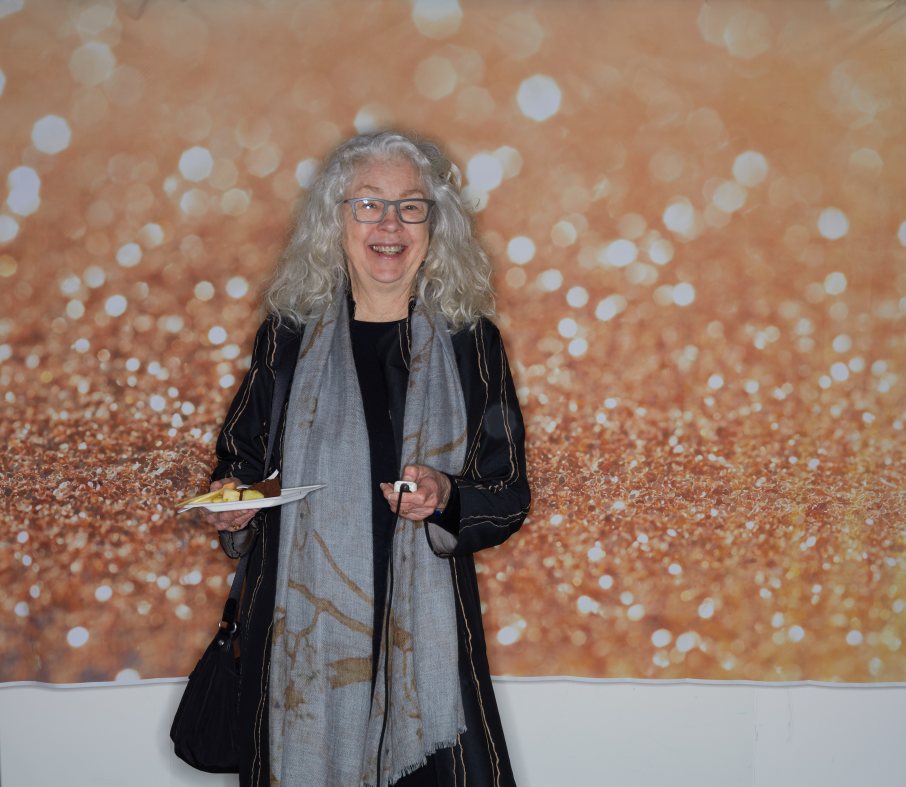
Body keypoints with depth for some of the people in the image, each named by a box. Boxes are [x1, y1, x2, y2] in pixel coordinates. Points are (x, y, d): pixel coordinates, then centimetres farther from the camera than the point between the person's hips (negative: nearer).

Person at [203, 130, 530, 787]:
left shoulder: (469, 341, 1)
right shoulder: (290, 334, 4)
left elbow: (510, 495, 2)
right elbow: (241, 456, 13)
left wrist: (446, 498, -17)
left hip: (422, 631, 0)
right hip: (302, 631, 1)